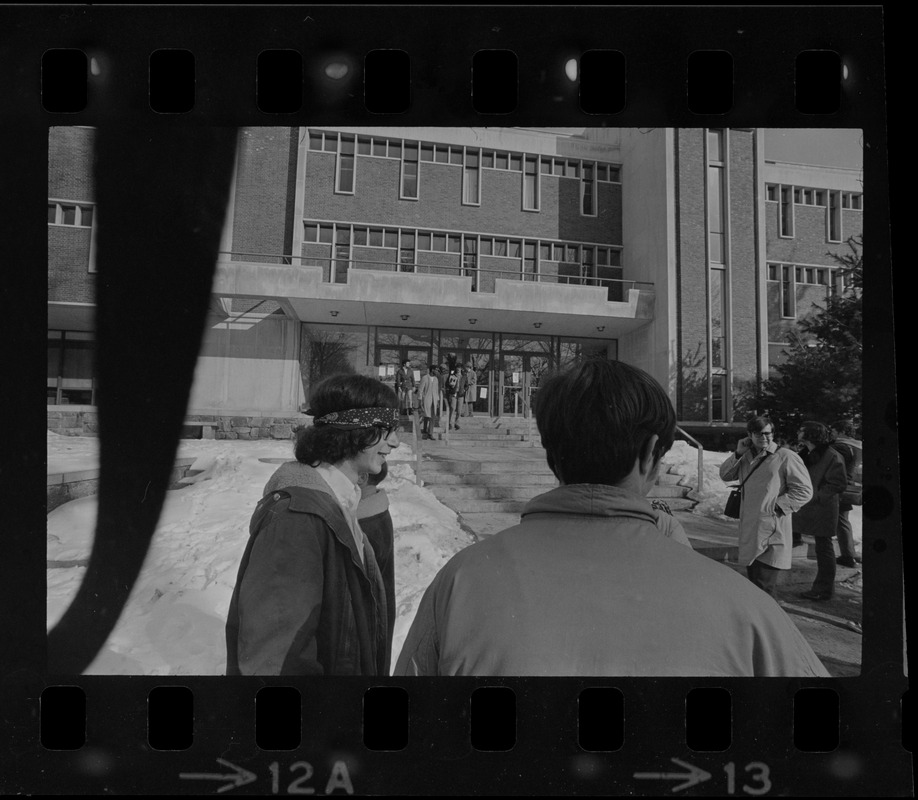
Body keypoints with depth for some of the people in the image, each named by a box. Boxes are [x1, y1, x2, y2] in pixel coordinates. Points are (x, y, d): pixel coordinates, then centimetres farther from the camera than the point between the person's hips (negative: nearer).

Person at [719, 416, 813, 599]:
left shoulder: (786, 457, -9)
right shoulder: (748, 457, 13)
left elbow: (804, 490, -11)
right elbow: (725, 475, 14)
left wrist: (779, 506, -16)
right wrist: (737, 454, 1)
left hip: (772, 534, -7)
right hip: (749, 529, 7)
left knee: (764, 586, -8)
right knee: (753, 580, 19)